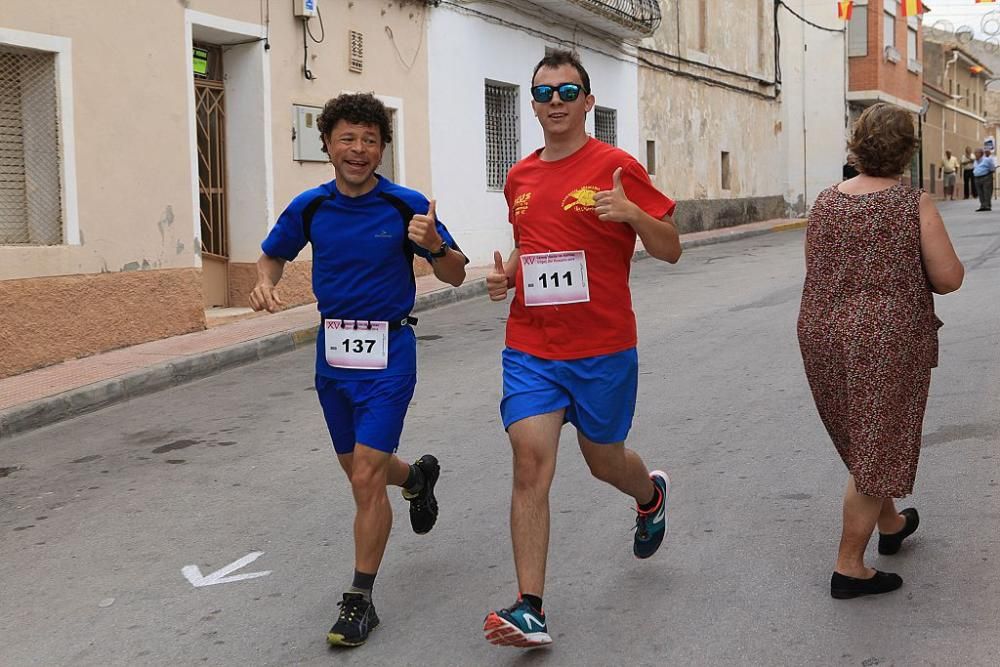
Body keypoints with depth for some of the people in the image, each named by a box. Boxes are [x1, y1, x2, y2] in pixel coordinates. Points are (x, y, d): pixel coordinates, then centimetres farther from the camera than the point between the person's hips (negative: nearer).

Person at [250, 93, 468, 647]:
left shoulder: (407, 205, -10)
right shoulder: (310, 207, -1)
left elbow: (455, 276, -3)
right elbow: (273, 255, 16)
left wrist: (434, 245, -25)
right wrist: (265, 283, -7)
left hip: (387, 351, -5)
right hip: (333, 349, 5)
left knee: (366, 477, -10)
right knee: (355, 468, 18)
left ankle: (360, 600, 4)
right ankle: (417, 476, 53)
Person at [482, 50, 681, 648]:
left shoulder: (616, 167, -6)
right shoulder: (520, 178, 8)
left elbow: (670, 250, -5)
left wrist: (632, 213, -24)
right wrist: (508, 273, 4)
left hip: (603, 351, -3)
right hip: (530, 349, 3)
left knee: (605, 461, 15)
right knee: (531, 463, -11)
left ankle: (652, 494, 53)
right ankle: (530, 610, -8)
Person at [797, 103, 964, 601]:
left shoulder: (826, 201, 3)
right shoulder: (915, 204, -10)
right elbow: (948, 278, -11)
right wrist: (913, 269, 9)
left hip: (823, 335, 6)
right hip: (887, 339, -5)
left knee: (863, 437, 23)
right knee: (875, 451, 4)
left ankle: (891, 525, 44)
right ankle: (849, 568, 7)